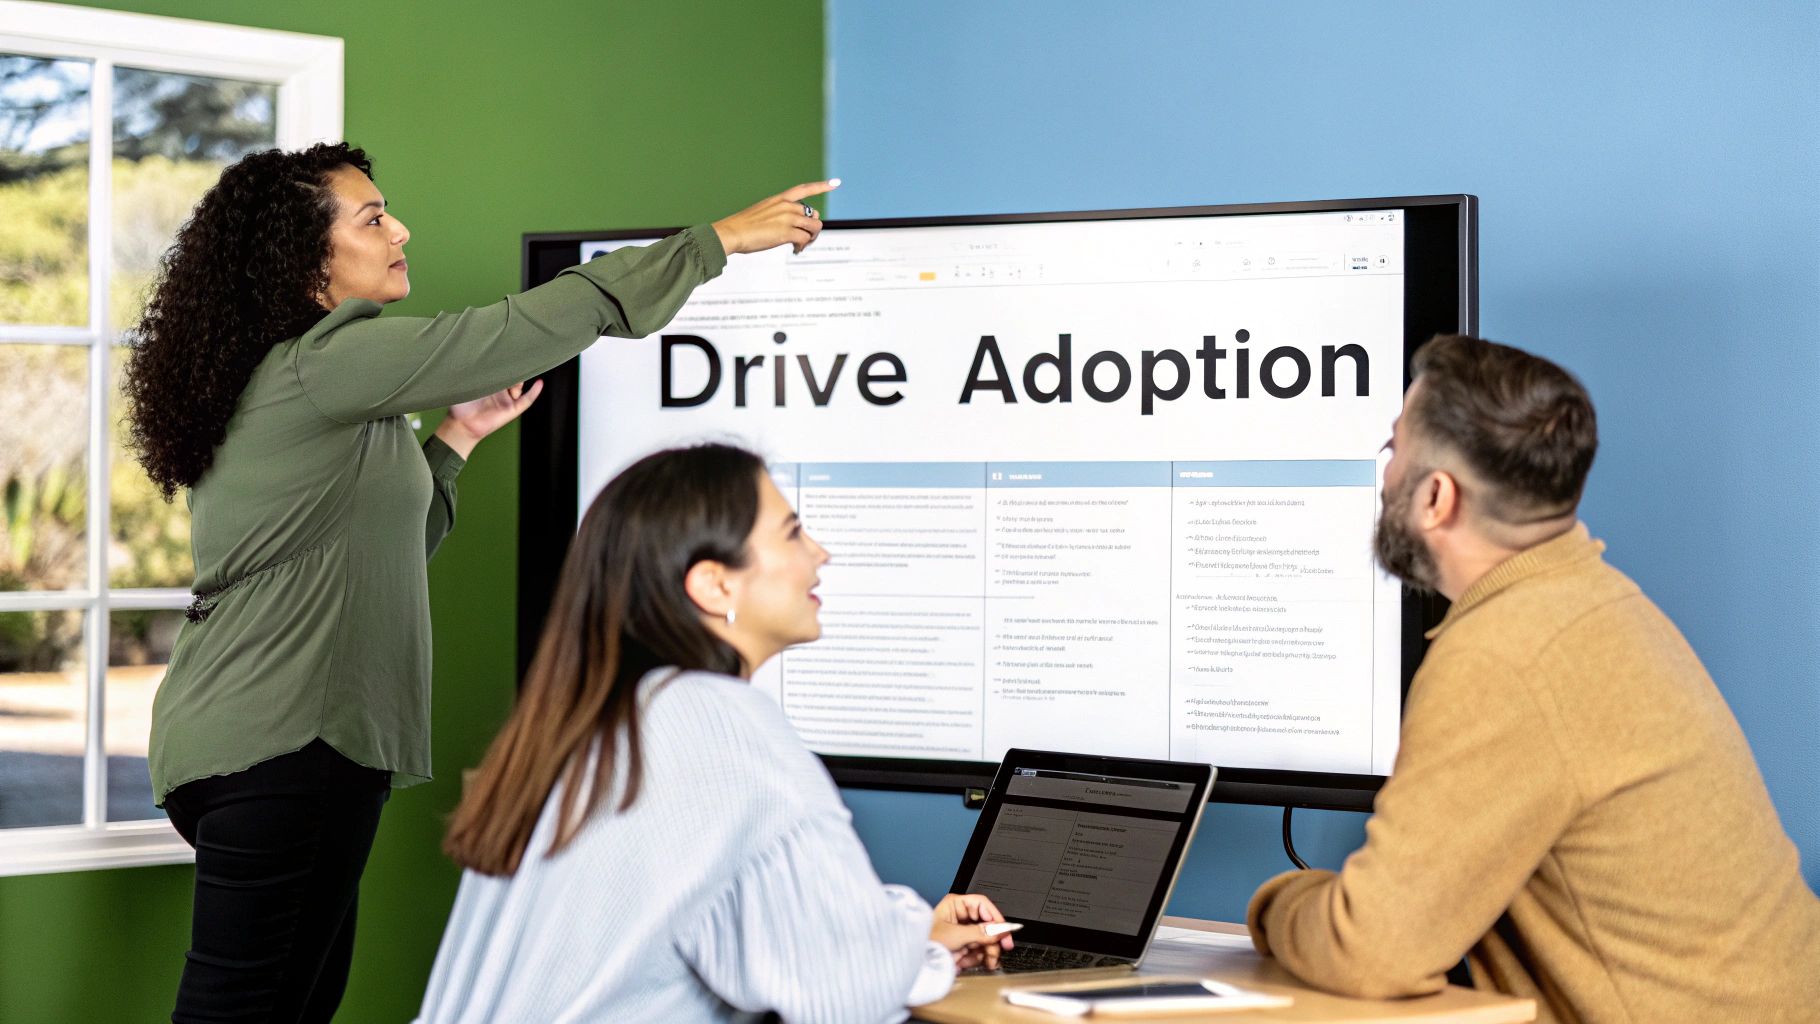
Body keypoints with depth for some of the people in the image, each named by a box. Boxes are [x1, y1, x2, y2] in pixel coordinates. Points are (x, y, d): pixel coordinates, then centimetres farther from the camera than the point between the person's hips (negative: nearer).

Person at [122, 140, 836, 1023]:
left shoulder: (285, 384, 19)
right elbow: (538, 327, -15)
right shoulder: (325, 361, -13)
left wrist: (458, 435, 20)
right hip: (281, 742, -10)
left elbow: (375, 550, 25)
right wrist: (720, 239, -8)